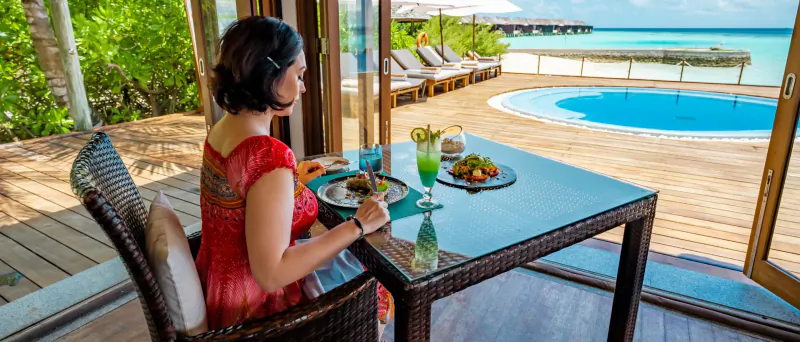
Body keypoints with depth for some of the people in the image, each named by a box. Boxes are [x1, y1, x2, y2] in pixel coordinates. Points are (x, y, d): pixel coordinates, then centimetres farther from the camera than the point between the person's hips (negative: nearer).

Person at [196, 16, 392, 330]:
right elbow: (270, 274, -31)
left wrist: (291, 181, 11)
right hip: (253, 307, -8)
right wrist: (357, 225, -25)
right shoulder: (269, 154, -32)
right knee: (374, 296, 15)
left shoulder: (220, 130, -3)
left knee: (353, 266, 27)